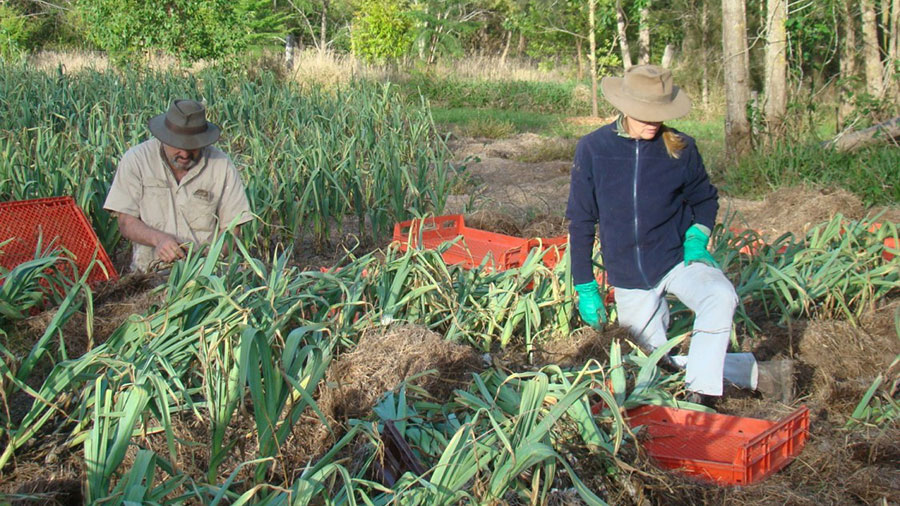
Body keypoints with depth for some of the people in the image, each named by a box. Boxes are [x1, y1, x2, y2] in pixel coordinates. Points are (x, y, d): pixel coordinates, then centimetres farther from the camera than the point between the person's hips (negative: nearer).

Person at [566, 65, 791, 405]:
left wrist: (697, 237, -10)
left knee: (720, 297, -33)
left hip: (677, 259, -1)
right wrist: (585, 288, -1)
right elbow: (580, 222, -1)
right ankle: (751, 371, 22)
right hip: (628, 279, 1)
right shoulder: (592, 150, -9)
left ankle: (699, 392, -24)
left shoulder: (680, 149, -8)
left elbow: (705, 199, 11)